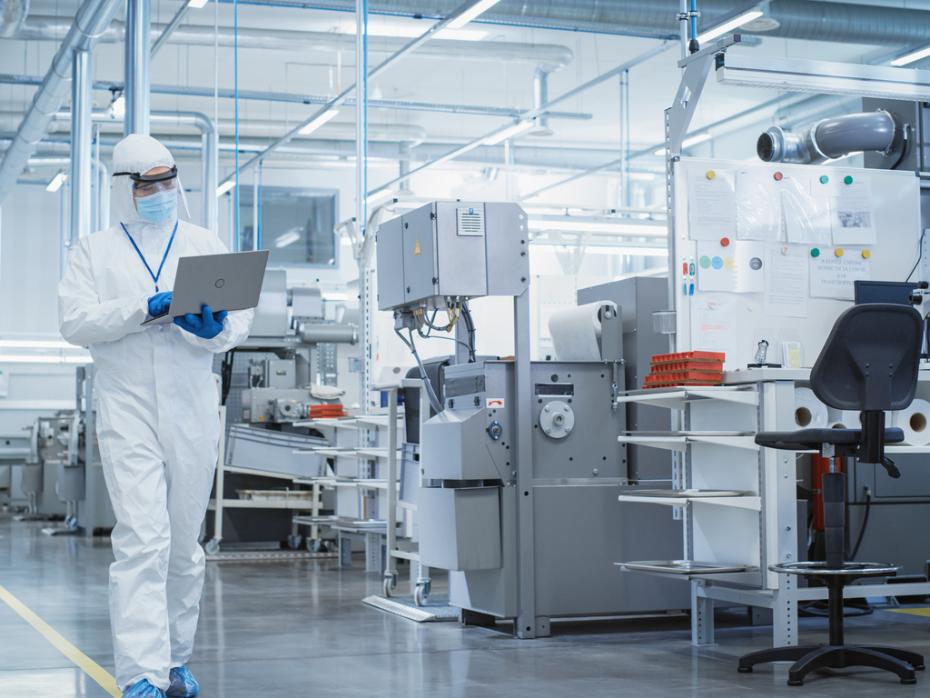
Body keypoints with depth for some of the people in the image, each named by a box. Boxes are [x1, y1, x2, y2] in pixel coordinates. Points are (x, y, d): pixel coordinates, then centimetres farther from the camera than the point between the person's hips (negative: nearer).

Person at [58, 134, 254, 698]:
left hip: (193, 412, 2)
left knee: (184, 544, 10)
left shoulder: (206, 246, 12)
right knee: (143, 542, -13)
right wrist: (143, 309, -16)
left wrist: (213, 329, -17)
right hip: (128, 412, -2)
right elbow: (75, 321, -4)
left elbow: (241, 320, 5)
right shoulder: (94, 251, 9)